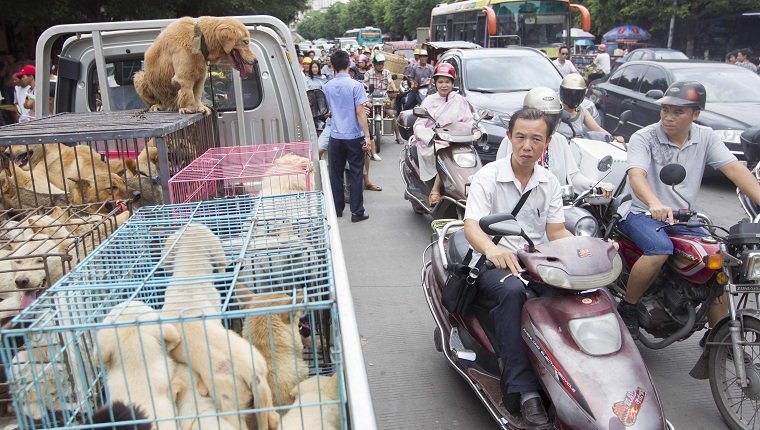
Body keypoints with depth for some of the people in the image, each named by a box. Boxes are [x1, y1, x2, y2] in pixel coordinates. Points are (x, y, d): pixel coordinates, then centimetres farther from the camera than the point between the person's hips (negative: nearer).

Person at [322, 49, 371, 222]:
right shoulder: (355, 85, -11)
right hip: (354, 136, -3)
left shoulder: (327, 87, 3)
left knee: (336, 174, 12)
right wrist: (367, 136, -12)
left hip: (335, 137, 4)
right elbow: (360, 112, -15)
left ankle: (337, 209, 21)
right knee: (356, 174, 4)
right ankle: (357, 212, 7)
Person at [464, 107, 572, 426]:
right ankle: (524, 390, -36)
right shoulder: (487, 177, -5)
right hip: (493, 264, -4)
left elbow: (557, 232, 6)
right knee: (513, 290, -38)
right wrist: (491, 248, -41)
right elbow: (471, 226, -18)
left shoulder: (550, 183, 10)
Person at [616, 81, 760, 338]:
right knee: (660, 250, -33)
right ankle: (626, 310, -14)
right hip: (642, 213, -5)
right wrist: (654, 204, -47)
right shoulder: (643, 138, -10)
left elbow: (734, 168, -7)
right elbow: (636, 175, -26)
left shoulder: (706, 138, 4)